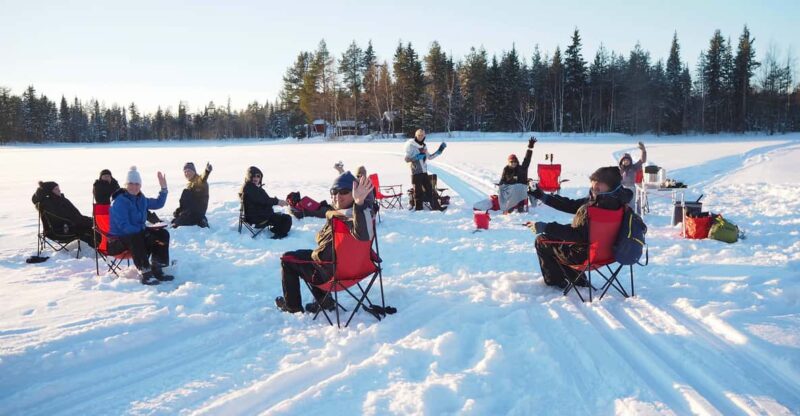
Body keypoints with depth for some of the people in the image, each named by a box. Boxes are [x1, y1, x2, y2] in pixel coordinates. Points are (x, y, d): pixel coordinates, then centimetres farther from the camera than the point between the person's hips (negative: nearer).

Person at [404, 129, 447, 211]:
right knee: (418, 191, -3)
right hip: (416, 172, -6)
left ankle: (435, 206, 17)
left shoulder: (424, 146, 15)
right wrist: (418, 156, -21)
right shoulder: (411, 145, -5)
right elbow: (407, 159, -10)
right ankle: (418, 208, 7)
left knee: (429, 189, 10)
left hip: (424, 172, 6)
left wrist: (439, 151, 21)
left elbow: (429, 157, 25)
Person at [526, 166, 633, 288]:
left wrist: (545, 227, -29)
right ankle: (577, 279, 31)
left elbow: (578, 235, -31)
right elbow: (571, 205, 7)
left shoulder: (602, 207, -33)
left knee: (541, 241, 7)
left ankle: (554, 281, 24)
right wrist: (543, 196, 7)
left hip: (584, 255, -9)